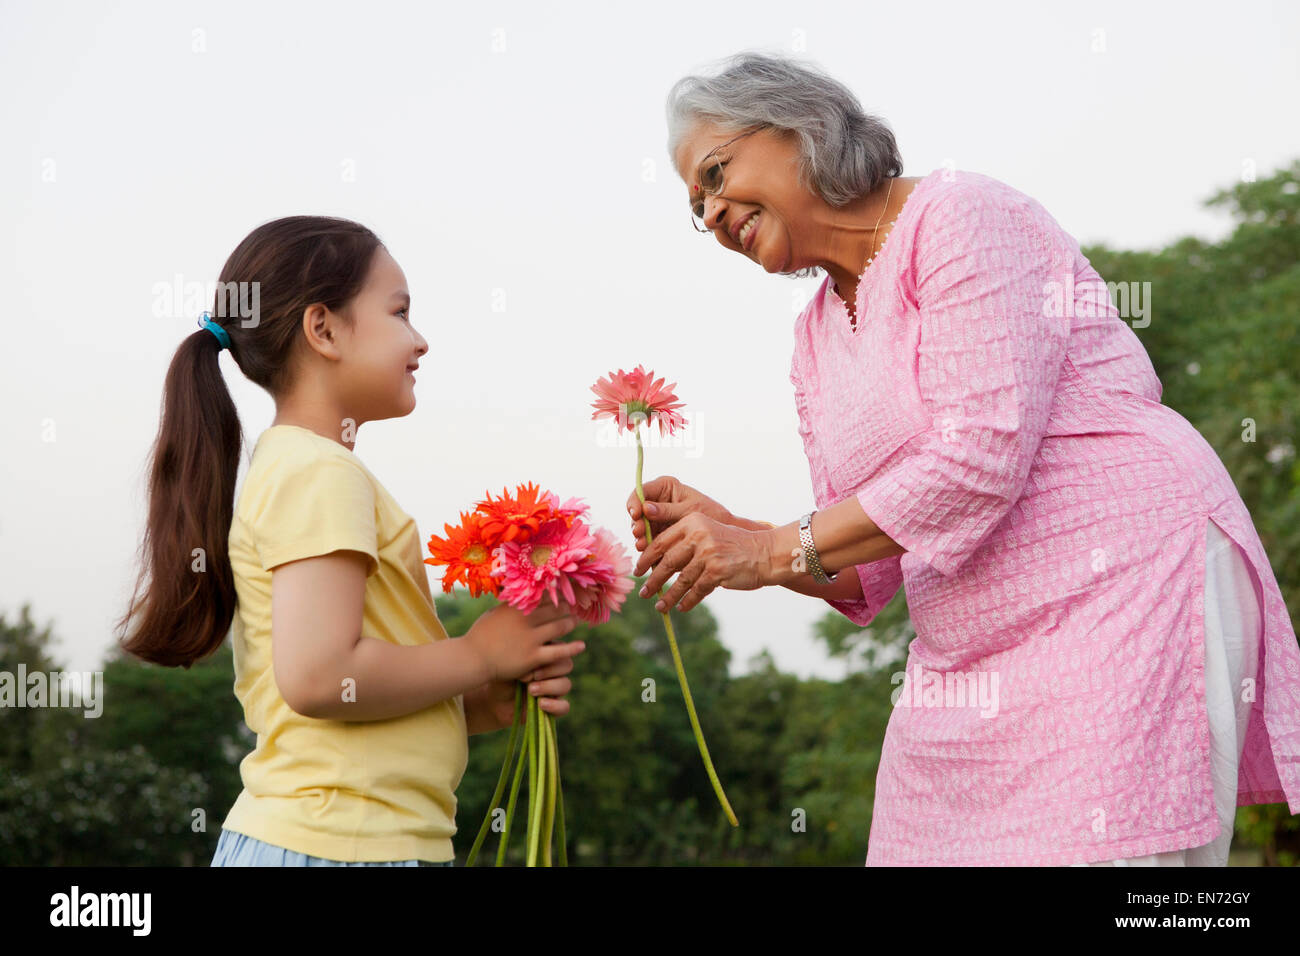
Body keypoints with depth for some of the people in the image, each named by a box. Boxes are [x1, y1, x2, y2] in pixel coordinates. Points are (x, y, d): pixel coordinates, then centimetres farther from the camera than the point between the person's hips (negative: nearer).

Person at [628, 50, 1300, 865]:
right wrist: (726, 531, -4)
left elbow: (983, 456, -19)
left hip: (1129, 589, -8)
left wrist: (774, 551, -15)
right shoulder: (818, 339, 16)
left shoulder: (960, 217, -8)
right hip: (972, 662, 8)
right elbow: (865, 572, 14)